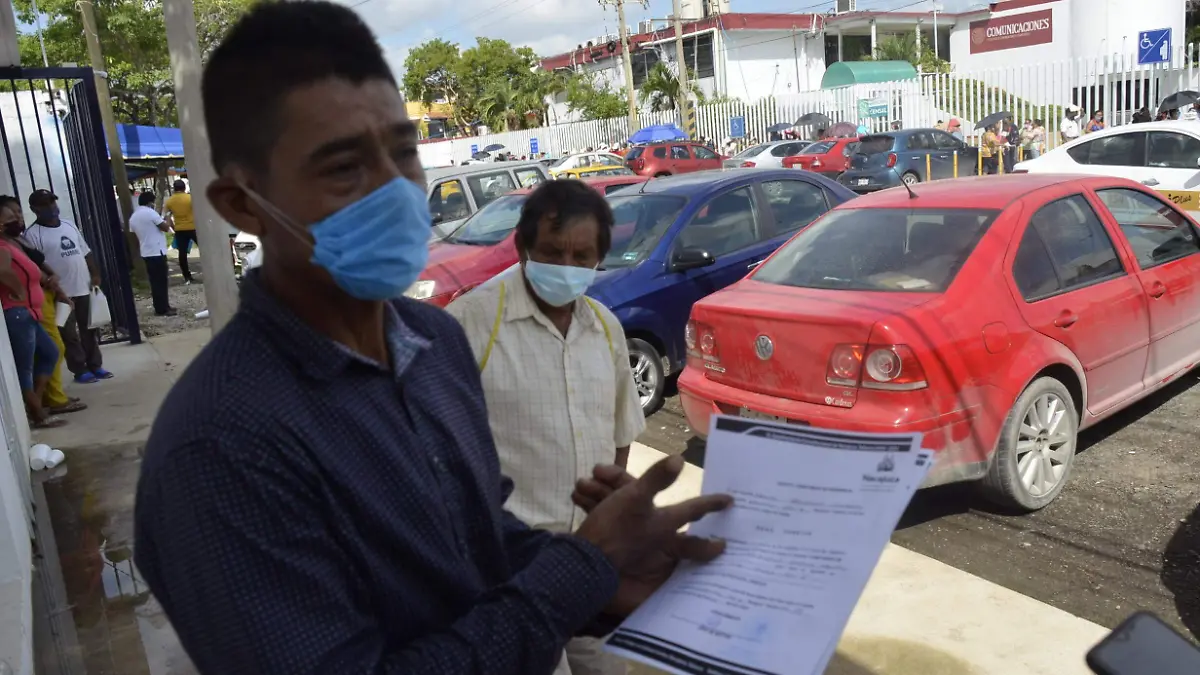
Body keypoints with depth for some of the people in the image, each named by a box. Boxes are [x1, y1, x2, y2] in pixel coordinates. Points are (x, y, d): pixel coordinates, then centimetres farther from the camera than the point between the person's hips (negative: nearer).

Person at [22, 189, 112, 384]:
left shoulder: (69, 224, 12)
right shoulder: (32, 234, -9)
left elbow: (86, 252, 16)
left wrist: (95, 274, 7)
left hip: (84, 287, 6)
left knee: (90, 329, 13)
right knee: (69, 335, 2)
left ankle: (95, 366, 23)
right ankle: (80, 370, 11)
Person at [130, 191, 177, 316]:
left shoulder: (133, 217, 14)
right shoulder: (150, 212, -11)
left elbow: (135, 237, 19)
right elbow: (165, 227, -12)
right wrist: (167, 220, 6)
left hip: (146, 253, 8)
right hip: (157, 252, -8)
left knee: (155, 281, 12)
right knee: (161, 281, -4)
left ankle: (162, 307, 16)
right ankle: (162, 309, -4)